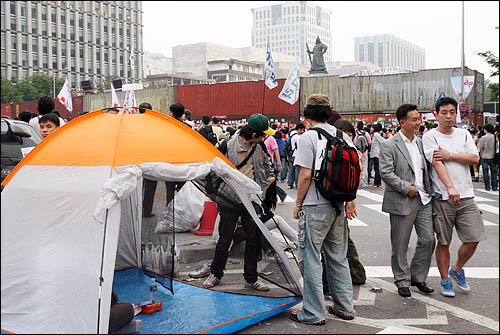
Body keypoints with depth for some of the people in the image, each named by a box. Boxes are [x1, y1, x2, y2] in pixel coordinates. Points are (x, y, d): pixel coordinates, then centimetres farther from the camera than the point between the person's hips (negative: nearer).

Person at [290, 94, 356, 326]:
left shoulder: (308, 138, -11)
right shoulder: (343, 136, 7)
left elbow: (305, 175, -15)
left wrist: (298, 204, -4)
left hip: (315, 207, -7)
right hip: (338, 206, 7)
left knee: (310, 259, 3)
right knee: (338, 258, 17)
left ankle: (313, 313, 9)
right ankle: (344, 307, 26)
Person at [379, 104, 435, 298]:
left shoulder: (421, 142, 13)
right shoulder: (389, 145, -7)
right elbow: (386, 173, -15)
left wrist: (429, 191, 9)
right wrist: (407, 188, -16)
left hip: (423, 199, 6)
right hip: (402, 202, -6)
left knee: (428, 240, 4)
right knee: (400, 245, 4)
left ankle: (418, 277, 22)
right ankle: (402, 281, 19)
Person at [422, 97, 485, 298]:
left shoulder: (463, 134, 12)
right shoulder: (430, 136, -3)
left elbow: (475, 158, 0)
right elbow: (437, 162, -17)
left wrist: (450, 155, -12)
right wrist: (450, 187, -28)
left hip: (466, 196, 4)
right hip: (442, 197, -4)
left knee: (474, 238, 1)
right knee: (443, 242, 4)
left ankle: (457, 270, 26)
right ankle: (445, 280, 20)